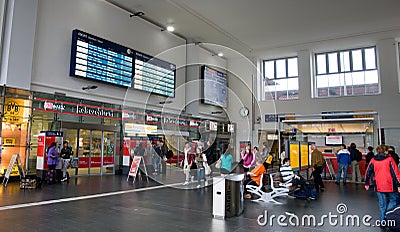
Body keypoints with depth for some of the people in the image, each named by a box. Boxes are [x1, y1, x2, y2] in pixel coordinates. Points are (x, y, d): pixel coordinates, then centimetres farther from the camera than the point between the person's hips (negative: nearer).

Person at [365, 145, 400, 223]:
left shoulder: (373, 160, 3)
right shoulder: (389, 159, -4)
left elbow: (368, 172, 7)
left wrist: (367, 183, 17)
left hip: (379, 186, 3)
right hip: (390, 186, -3)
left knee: (382, 204, 11)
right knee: (393, 200, 13)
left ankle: (382, 221, 12)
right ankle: (386, 214, -8)